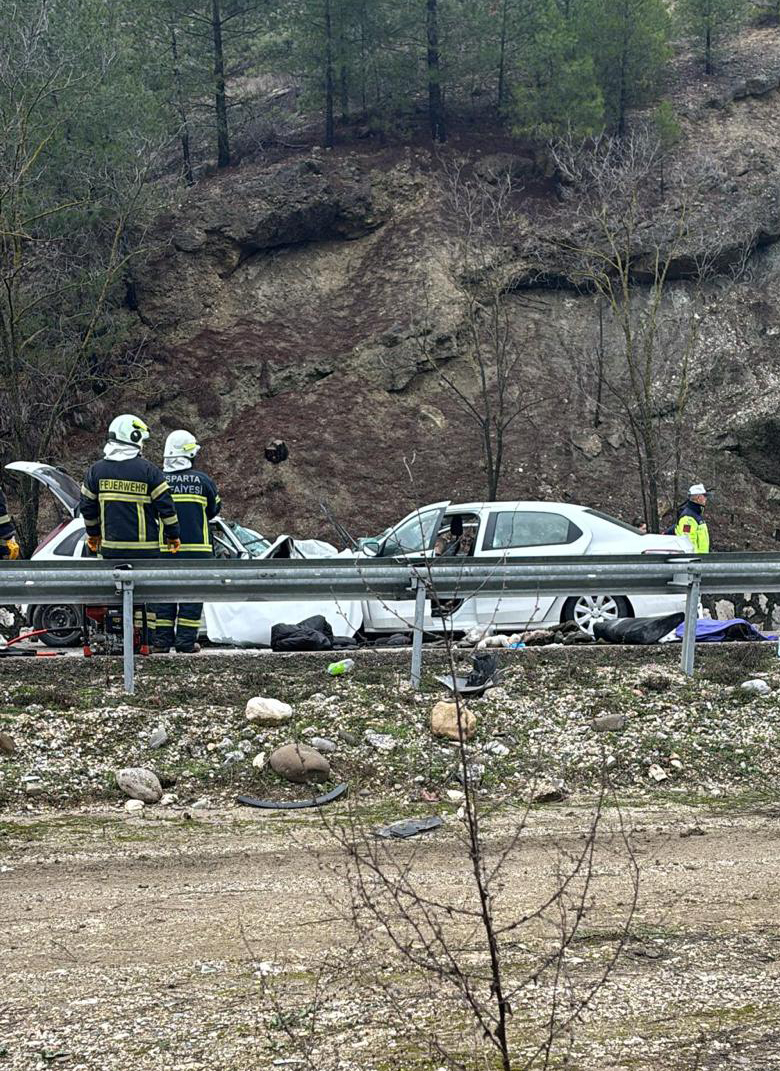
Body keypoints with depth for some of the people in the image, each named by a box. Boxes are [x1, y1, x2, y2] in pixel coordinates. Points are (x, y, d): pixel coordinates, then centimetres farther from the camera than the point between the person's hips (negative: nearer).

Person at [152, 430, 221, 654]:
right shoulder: (202, 481, -5)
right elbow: (214, 509, 9)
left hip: (163, 549, 1)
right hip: (196, 547, -1)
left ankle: (162, 640, 9)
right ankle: (186, 641, 4)